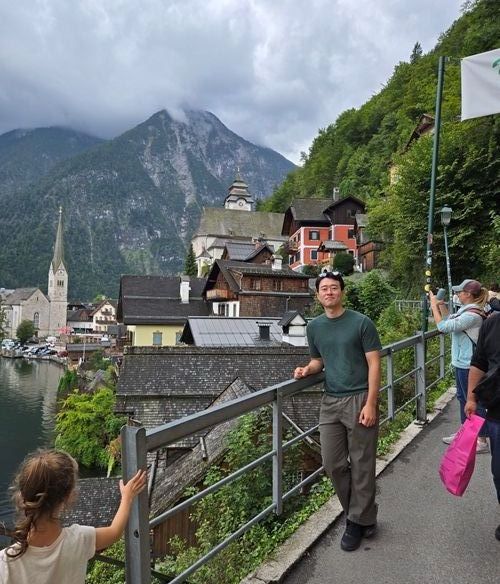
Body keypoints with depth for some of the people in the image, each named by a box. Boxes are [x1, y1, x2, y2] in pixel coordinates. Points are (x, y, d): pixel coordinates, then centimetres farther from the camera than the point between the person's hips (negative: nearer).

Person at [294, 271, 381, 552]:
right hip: (330, 402, 5)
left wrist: (370, 404, -15)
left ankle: (359, 521, 23)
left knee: (361, 465, 5)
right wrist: (307, 369, -2)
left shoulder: (361, 322, -7)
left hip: (359, 400, -5)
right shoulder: (314, 327, 8)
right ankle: (362, 513, 31)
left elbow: (374, 364, -8)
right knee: (333, 464, 9)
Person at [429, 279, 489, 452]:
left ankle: (481, 440, 10)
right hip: (462, 362, 10)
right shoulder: (467, 310, 6)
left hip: (468, 365, -10)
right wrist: (441, 305, 7)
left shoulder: (472, 315, -24)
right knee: (463, 397, 19)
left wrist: (434, 305, -15)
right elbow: (450, 321, 19)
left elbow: (443, 326, -24)